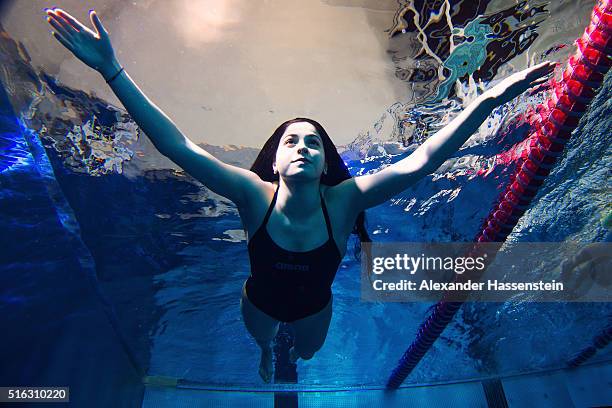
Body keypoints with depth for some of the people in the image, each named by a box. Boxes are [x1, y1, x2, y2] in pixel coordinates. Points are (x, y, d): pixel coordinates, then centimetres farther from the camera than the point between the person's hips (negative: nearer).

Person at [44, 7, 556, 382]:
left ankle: (295, 353, 76)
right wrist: (113, 71, -48)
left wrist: (491, 99, -49)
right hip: (260, 301, 0)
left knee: (308, 352, 35)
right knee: (262, 341, 36)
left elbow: (419, 161, -42)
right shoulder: (255, 195, -36)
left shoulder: (343, 200, -35)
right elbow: (179, 148, -43)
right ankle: (268, 353, 77)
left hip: (314, 306, 1)